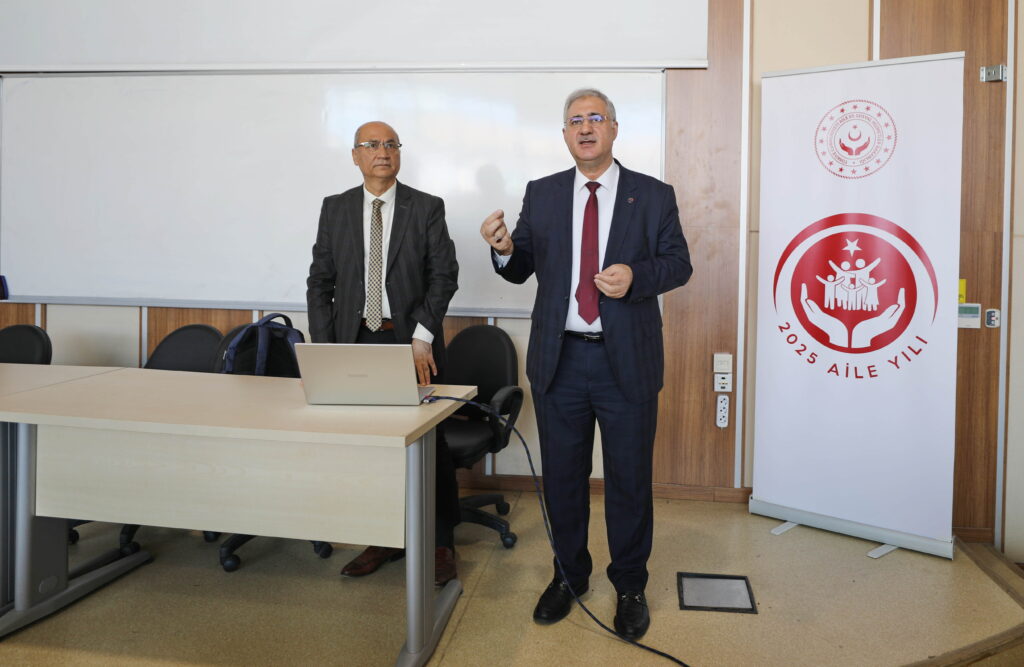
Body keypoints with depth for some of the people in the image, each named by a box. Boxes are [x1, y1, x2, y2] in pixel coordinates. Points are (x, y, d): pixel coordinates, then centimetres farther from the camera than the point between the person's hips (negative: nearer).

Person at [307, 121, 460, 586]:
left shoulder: (427, 208, 2)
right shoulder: (335, 209, 9)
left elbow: (444, 275, -3)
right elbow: (320, 283, 8)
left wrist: (421, 337, -14)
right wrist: (325, 350, -1)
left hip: (412, 343, -2)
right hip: (355, 342, 3)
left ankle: (439, 544, 18)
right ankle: (382, 539, 23)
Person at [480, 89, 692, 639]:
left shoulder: (654, 196, 3)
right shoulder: (541, 195, 7)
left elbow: (679, 262, 2)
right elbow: (522, 269, 7)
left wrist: (636, 277, -17)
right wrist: (504, 249, -16)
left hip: (627, 360, -1)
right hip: (560, 357, 2)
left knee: (630, 478, 9)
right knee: (562, 475, 14)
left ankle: (629, 587, 29)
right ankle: (569, 575, 35)